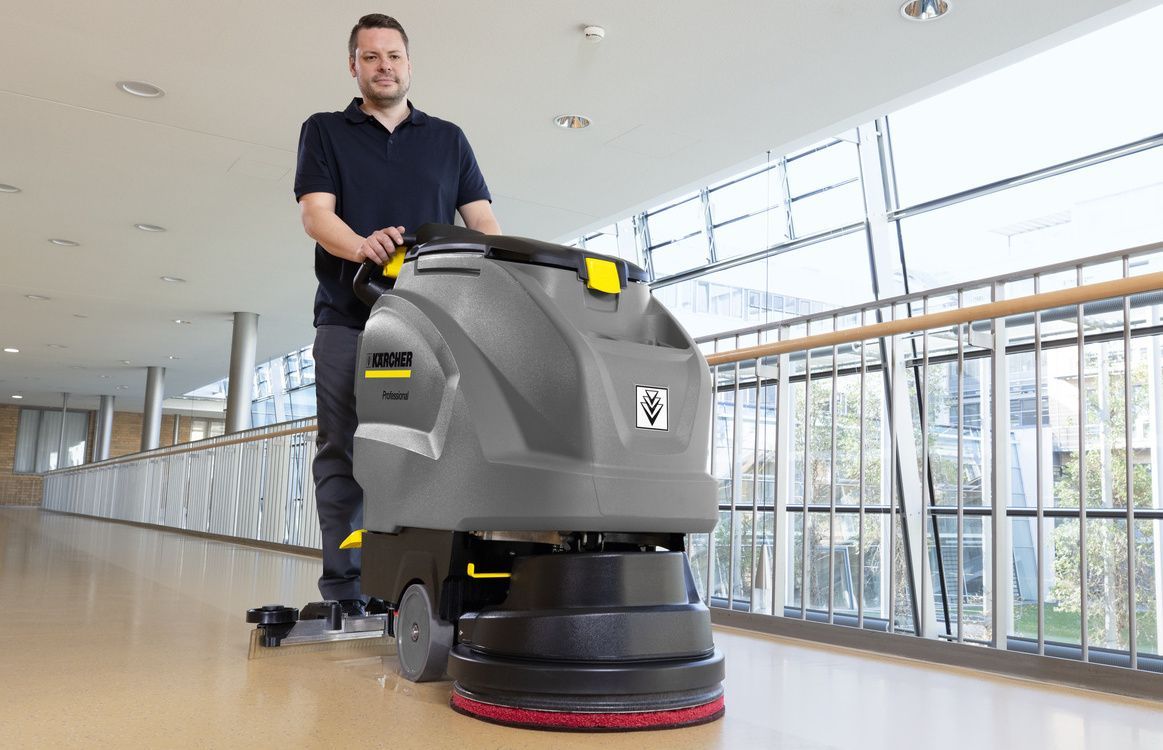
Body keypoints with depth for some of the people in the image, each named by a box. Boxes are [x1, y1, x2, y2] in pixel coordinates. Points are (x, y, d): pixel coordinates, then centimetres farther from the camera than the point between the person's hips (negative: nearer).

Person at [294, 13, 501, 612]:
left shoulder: (448, 140, 20)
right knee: (343, 451, -4)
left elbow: (482, 219, 12)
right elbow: (315, 212, 1)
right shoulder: (325, 132, 15)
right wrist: (361, 245, -21)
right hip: (349, 315, -1)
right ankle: (343, 581, 1)